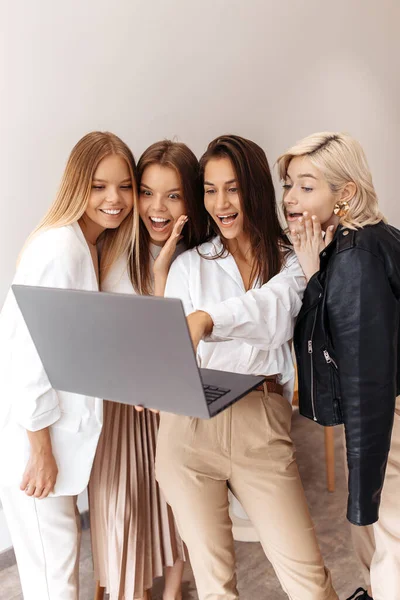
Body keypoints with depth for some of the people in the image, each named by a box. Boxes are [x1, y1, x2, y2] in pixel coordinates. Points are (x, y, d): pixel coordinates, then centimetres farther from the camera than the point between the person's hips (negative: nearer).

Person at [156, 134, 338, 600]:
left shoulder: (290, 263, 9)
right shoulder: (188, 265, 10)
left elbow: (276, 310, -14)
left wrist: (204, 318, -33)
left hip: (262, 427, 0)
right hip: (191, 426, 1)